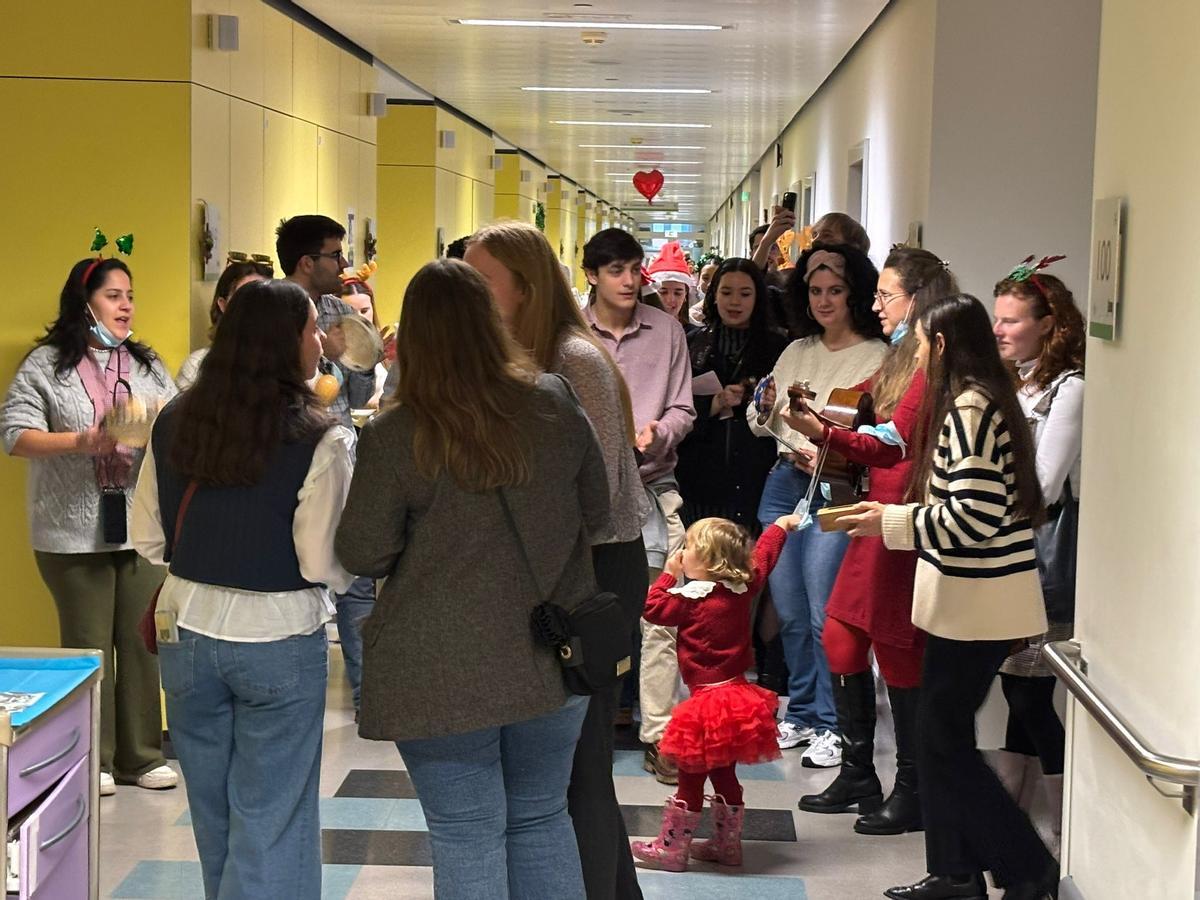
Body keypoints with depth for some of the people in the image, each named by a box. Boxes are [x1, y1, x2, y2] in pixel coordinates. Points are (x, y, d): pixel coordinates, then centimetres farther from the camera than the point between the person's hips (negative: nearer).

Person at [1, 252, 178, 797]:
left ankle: (141, 755, 17)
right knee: (88, 647, 5)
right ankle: (91, 761, 16)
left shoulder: (147, 365, 11)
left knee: (142, 643, 6)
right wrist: (79, 442, -22)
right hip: (74, 531, -3)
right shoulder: (45, 364, -2)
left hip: (141, 525, 4)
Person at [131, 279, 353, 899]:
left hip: (188, 632, 5)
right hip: (278, 639, -5)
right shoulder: (320, 440, -15)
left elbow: (147, 539, 5)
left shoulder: (174, 422, -1)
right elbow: (326, 566, -15)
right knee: (270, 823, 5)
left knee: (214, 817, 19)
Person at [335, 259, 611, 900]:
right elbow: (597, 515, 8)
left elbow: (361, 556, -7)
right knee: (541, 821, 19)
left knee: (466, 835, 6)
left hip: (443, 674, -4)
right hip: (552, 661, 4)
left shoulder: (391, 436, -14)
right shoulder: (556, 404, -3)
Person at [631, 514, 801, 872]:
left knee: (690, 778, 0)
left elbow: (653, 608, -9)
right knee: (725, 775, 17)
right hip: (739, 692, 7)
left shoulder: (692, 598, -17)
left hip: (708, 700, -7)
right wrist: (781, 526, 34)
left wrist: (669, 574, 2)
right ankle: (728, 845, 24)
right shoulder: (743, 587, 1)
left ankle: (671, 849, 7)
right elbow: (763, 557, 18)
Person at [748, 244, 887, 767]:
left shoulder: (877, 358, -6)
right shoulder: (797, 352, 14)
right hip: (784, 484, 6)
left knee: (825, 617, -6)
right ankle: (801, 715, 25)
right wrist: (765, 408, -3)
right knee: (790, 614, 12)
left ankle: (833, 726, 7)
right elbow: (764, 428, 19)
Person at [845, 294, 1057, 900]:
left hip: (977, 601, -10)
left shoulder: (967, 408, -17)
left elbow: (976, 516, -24)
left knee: (945, 740, -2)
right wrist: (898, 517, 17)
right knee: (942, 734, 13)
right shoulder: (985, 401, 14)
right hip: (967, 597, 10)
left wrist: (892, 522, -13)